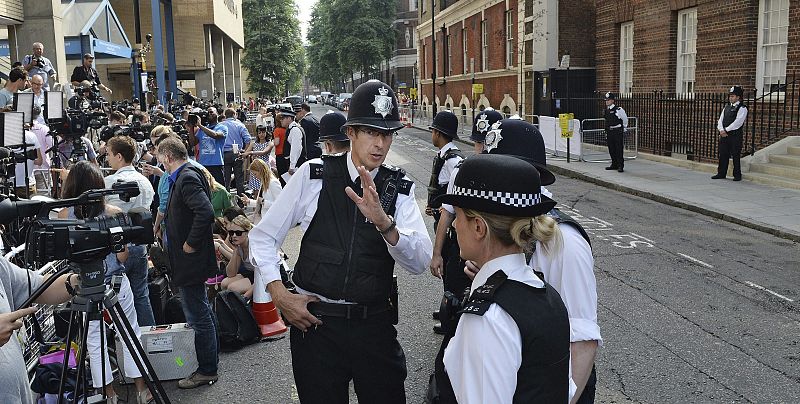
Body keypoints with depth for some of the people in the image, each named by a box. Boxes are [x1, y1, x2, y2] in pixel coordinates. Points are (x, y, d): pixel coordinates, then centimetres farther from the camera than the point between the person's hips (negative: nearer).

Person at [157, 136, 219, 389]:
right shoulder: (186, 175, 11)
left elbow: (206, 212, -33)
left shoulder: (187, 178, -19)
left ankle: (207, 370, 10)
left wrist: (191, 243, -22)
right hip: (189, 261, 11)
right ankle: (209, 358, 35)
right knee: (201, 310, 21)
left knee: (198, 316, -1)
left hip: (190, 260, -11)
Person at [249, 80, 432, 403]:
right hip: (314, 320, -1)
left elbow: (420, 262, -13)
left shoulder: (399, 188, -1)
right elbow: (262, 237, 3)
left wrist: (383, 222, -30)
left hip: (375, 324, 1)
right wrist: (280, 296, -7)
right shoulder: (313, 175, -5)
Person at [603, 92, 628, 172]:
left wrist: (624, 128, 9)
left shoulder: (619, 110, -12)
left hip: (618, 132, -7)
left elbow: (625, 119, 1)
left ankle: (620, 166, 0)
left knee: (619, 150, -4)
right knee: (611, 150, 11)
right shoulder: (606, 110, 8)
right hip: (609, 132, 7)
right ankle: (614, 164, 22)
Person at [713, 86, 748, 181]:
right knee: (723, 154, 7)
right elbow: (720, 120, 11)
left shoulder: (742, 108, -5)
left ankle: (737, 175, 6)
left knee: (735, 156, -2)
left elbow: (738, 122, -15)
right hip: (724, 135, 6)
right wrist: (721, 130, -7)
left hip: (735, 135, -6)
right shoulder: (726, 107, 17)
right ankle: (721, 173, 15)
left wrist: (726, 130, -17)